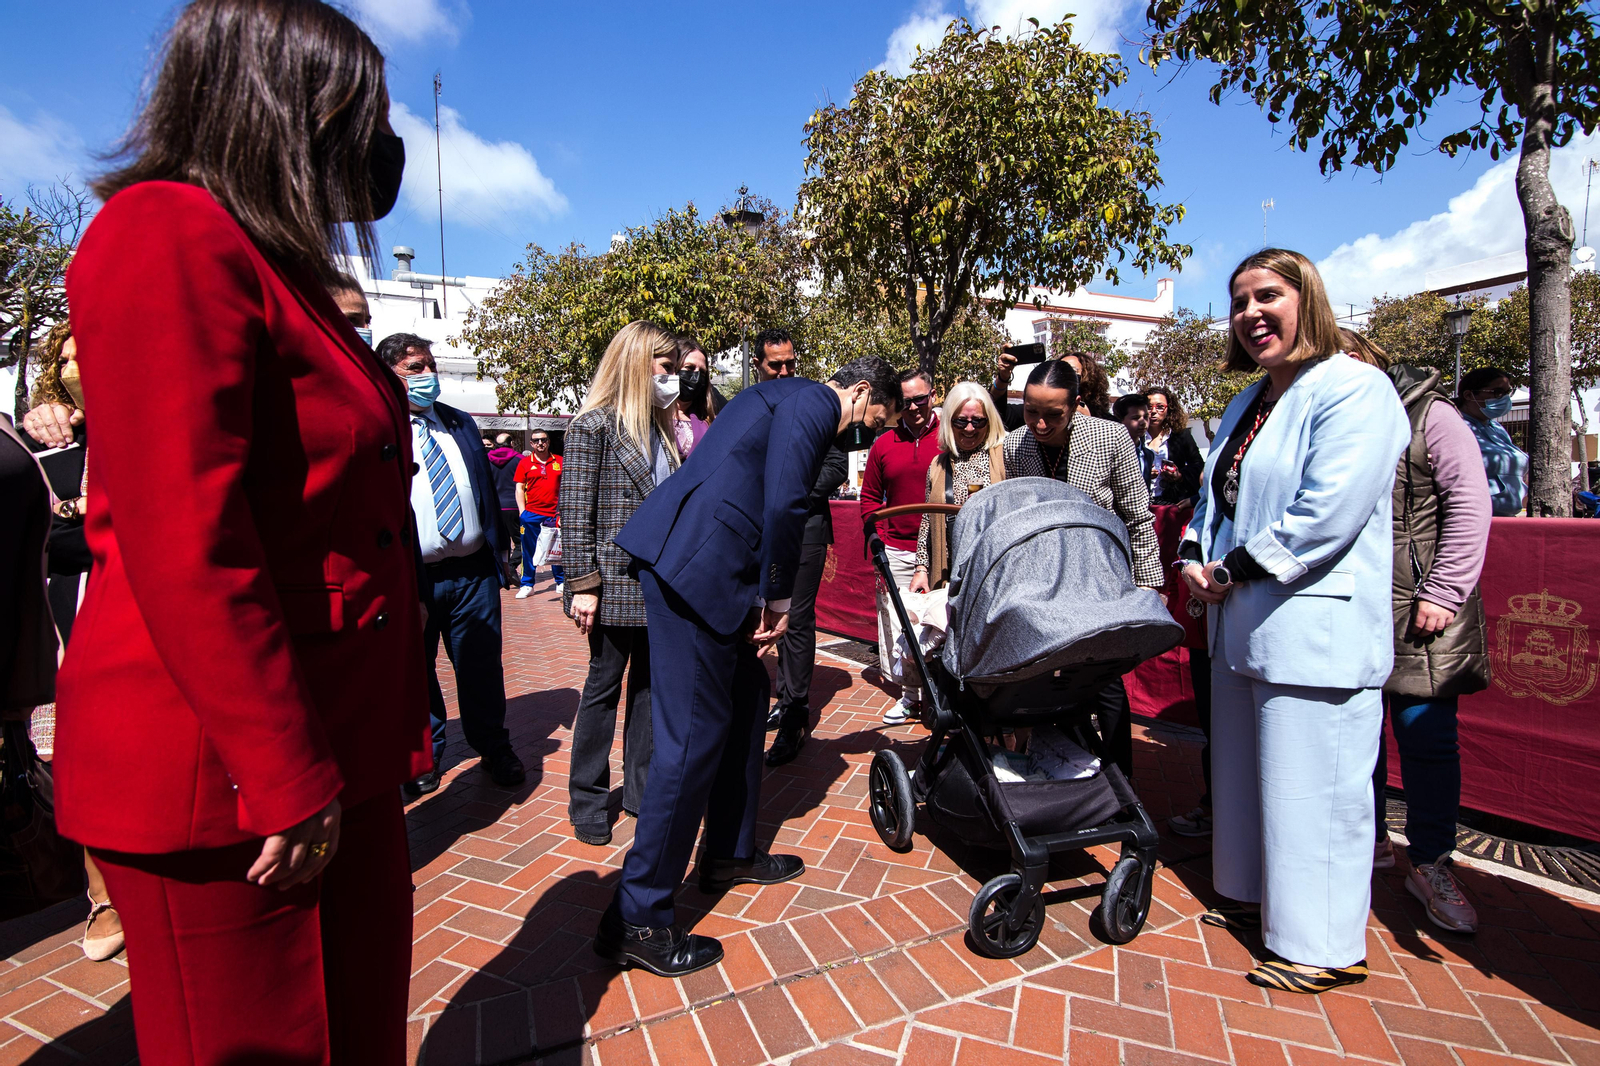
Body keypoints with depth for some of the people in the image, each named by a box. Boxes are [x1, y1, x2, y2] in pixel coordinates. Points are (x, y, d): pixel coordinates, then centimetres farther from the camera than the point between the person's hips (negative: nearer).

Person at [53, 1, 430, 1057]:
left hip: (334, 751, 8)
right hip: (228, 773, -8)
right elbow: (182, 546, -21)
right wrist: (287, 786, -16)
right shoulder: (170, 233, -12)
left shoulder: (283, 273, 17)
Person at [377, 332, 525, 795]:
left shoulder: (462, 424, 11)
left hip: (474, 571, 3)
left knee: (482, 669, 11)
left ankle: (494, 748, 29)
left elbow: (488, 490, 14)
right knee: (414, 671, 14)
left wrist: (498, 552, 10)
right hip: (411, 578, -3)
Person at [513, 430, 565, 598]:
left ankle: (561, 582, 21)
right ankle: (527, 585, 13)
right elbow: (519, 487, 4)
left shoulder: (559, 462, 8)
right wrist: (522, 511, -5)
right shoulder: (525, 463, 5)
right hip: (531, 514, -1)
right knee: (529, 551, 4)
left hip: (554, 514, 1)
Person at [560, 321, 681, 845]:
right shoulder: (593, 425, -8)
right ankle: (588, 802, 22)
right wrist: (583, 585, -15)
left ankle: (641, 789, 28)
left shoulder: (660, 428, 12)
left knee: (649, 685, 13)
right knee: (604, 688, 6)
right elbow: (575, 512, -12)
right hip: (615, 583, -6)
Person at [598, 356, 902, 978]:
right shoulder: (814, 400, -6)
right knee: (694, 733, -5)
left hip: (713, 569, 11)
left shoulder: (790, 399, 26)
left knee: (745, 701, 19)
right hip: (696, 568, -11)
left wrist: (766, 599, 16)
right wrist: (778, 597, -7)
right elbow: (784, 505, -19)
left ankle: (729, 854, 36)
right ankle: (637, 921, 7)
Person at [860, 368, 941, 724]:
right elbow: (869, 498, 16)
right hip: (896, 551, 3)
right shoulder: (884, 445, 10)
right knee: (895, 624, 7)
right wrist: (879, 541, 6)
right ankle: (909, 694, 22)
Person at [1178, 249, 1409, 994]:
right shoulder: (1246, 406, 17)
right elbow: (1214, 497, 20)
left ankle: (1322, 946, 17)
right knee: (1244, 772, 18)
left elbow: (1329, 511, -21)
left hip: (1316, 631, -9)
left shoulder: (1354, 389, -10)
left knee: (1310, 787, 0)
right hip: (1242, 625, 9)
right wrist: (1194, 558, 1)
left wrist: (1238, 569, -15)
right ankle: (1256, 898, 37)